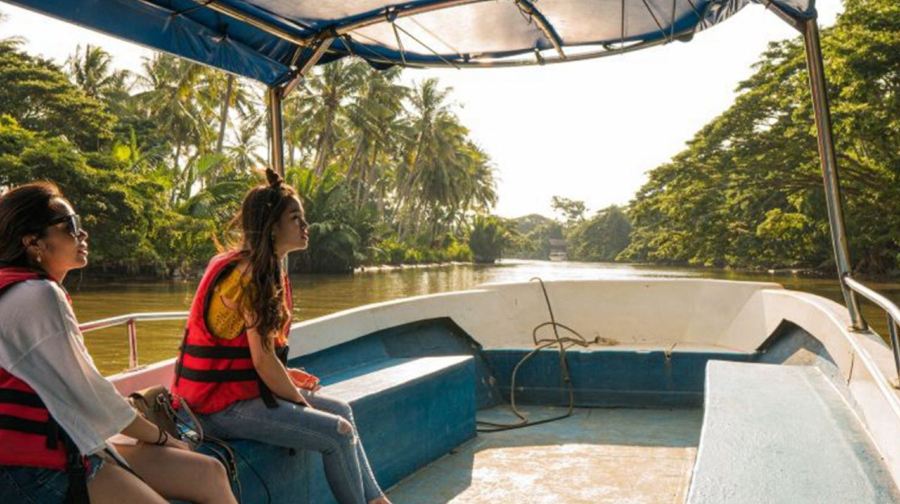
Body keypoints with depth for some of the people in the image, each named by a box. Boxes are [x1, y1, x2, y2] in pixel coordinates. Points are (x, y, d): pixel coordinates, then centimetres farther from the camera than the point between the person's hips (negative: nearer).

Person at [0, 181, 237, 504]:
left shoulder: (29, 292, 15)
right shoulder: (38, 295, -15)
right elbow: (86, 391, -12)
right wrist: (158, 436, 0)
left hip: (63, 446, 9)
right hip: (39, 470, -9)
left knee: (209, 474, 1)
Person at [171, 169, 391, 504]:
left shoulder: (265, 270, 12)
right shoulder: (251, 275, -19)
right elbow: (263, 360, -20)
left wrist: (284, 375, 7)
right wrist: (302, 402, -8)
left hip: (241, 388, 10)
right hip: (223, 405, -10)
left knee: (341, 410, 14)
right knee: (339, 433, -15)